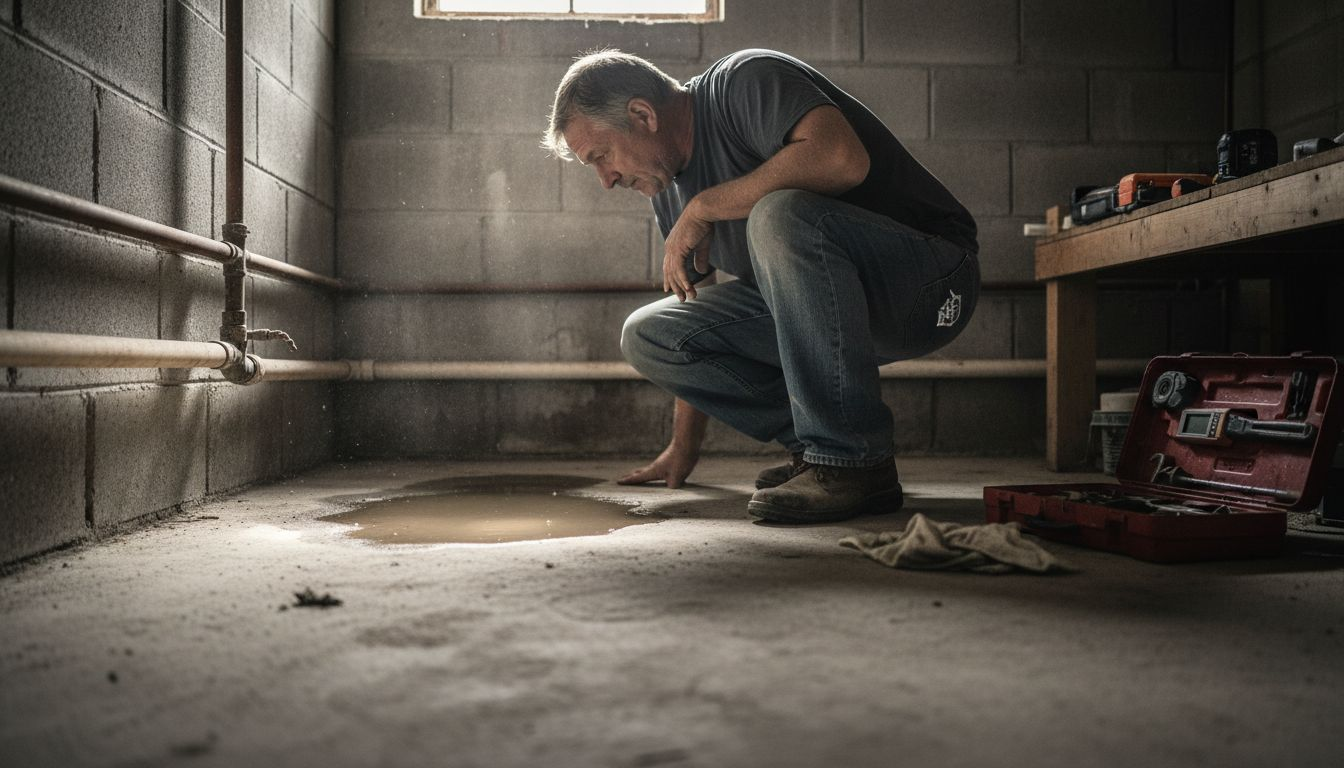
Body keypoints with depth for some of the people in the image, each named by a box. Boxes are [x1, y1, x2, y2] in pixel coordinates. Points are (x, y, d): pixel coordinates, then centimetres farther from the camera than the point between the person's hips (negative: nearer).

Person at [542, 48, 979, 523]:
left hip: (931, 284, -8)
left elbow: (843, 159, -34)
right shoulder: (668, 189, 10)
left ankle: (853, 461, -27)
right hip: (814, 299, 8)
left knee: (779, 215, -36)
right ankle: (812, 444, 1)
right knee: (646, 336, -3)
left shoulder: (747, 80, -14)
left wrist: (704, 207, -23)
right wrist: (683, 447, 19)